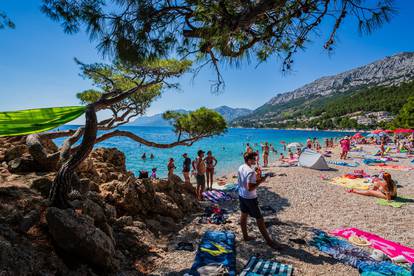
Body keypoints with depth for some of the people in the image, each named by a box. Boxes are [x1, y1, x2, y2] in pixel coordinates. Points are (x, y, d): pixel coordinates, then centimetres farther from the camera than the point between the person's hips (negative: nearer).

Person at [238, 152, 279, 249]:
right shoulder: (251, 172, -27)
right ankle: (268, 240, 16)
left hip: (241, 195, 8)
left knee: (243, 215, 18)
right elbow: (250, 188, -29)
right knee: (259, 218, 4)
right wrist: (260, 181, -20)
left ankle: (245, 236, 32)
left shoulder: (240, 168, 0)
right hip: (250, 198, -8)